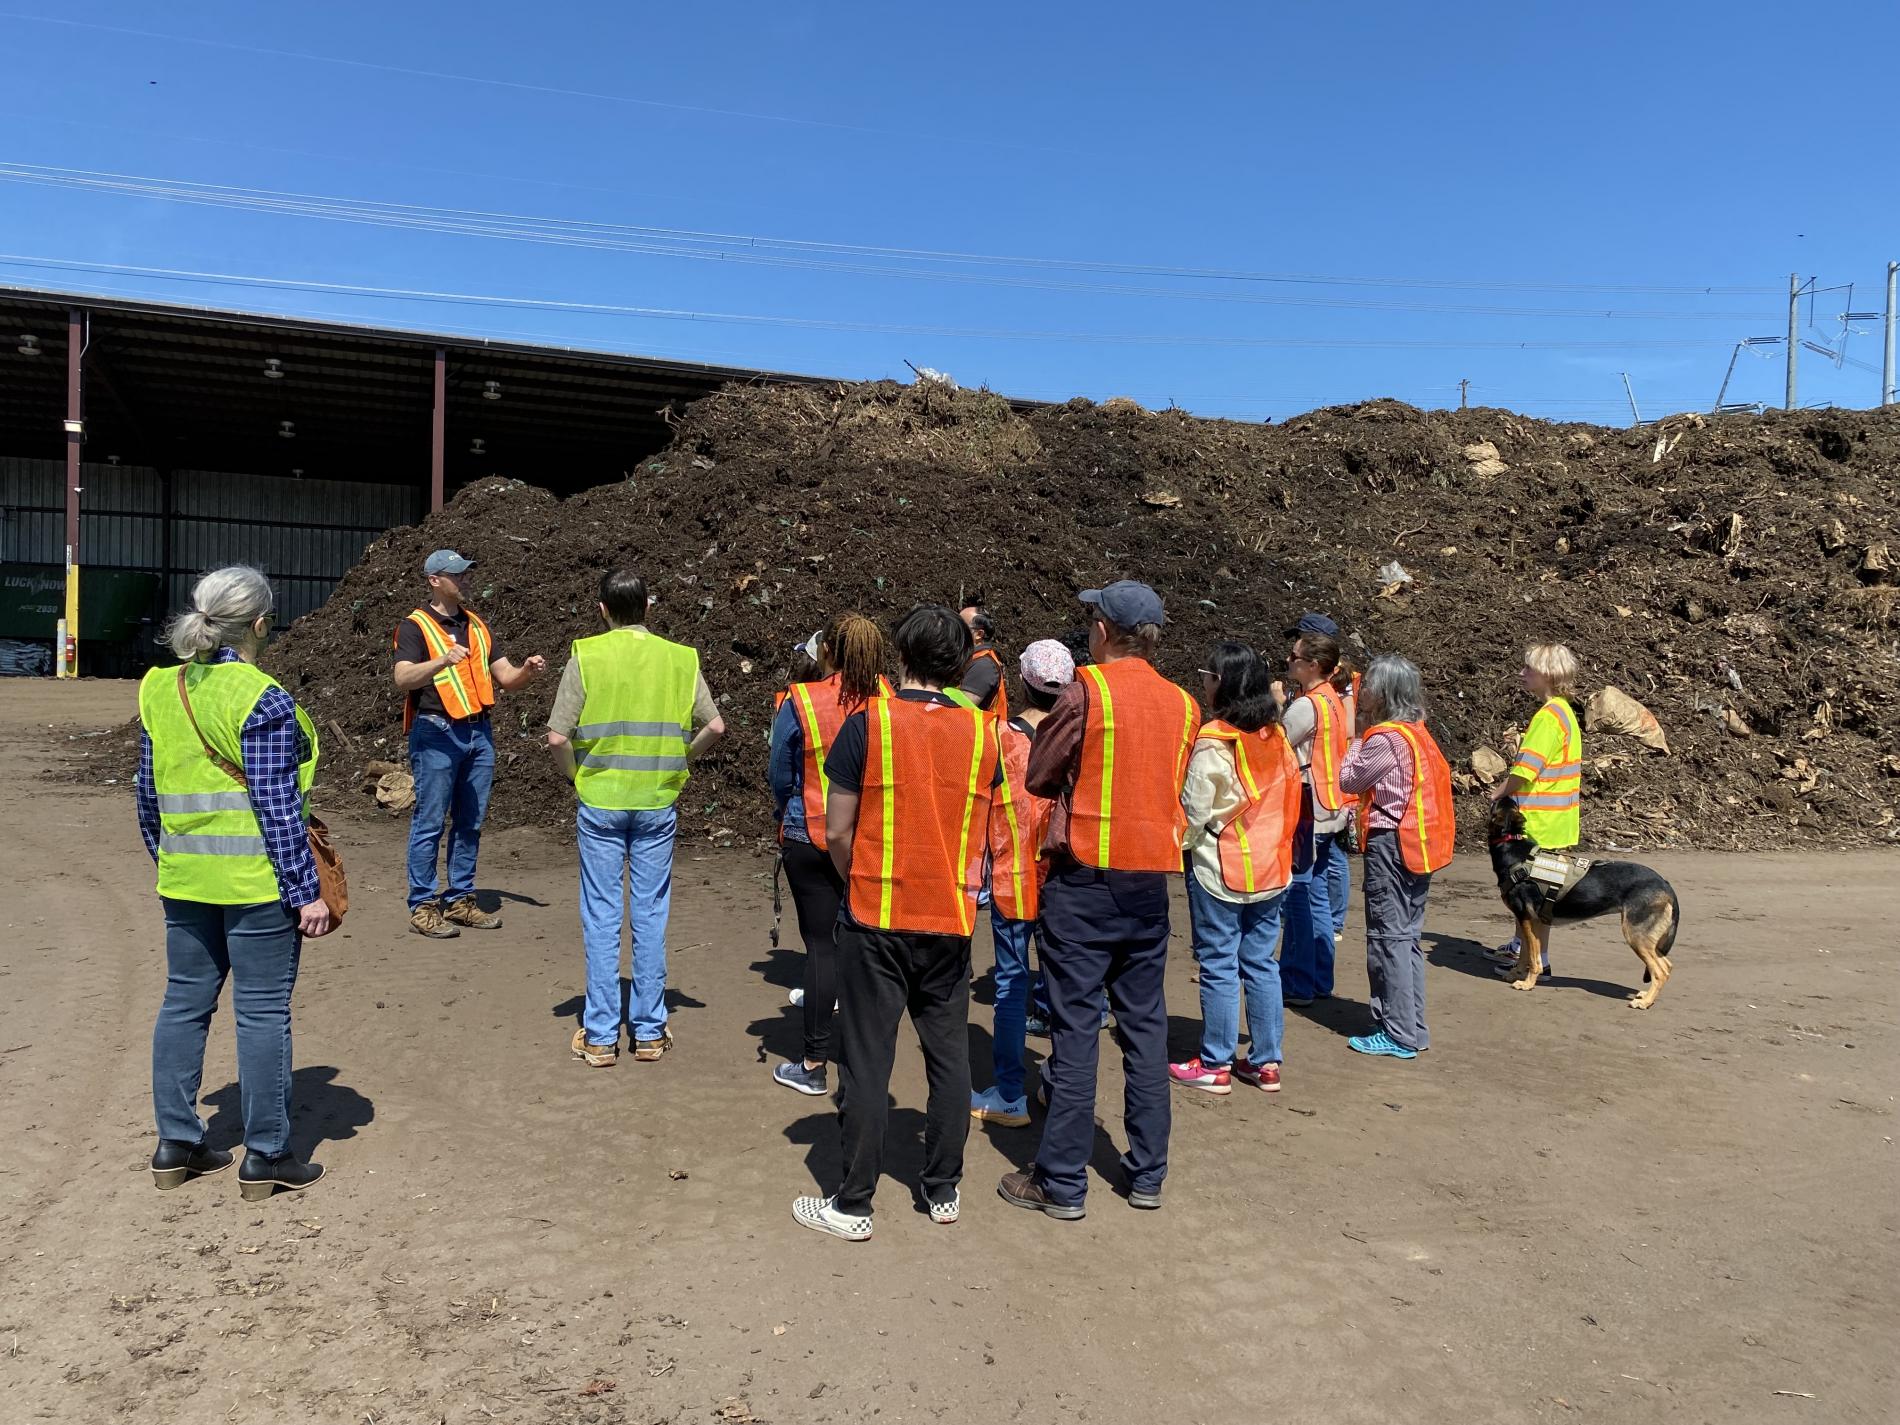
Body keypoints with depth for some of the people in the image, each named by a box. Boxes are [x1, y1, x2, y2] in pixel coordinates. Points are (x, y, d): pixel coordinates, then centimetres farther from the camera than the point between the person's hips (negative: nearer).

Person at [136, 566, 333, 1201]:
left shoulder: (160, 690, 6)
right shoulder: (262, 700, -16)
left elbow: (149, 793, 12)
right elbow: (278, 807, -16)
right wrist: (306, 891, -11)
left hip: (184, 879, 7)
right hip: (257, 881, -7)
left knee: (184, 1001, 16)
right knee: (262, 1011, 2)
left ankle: (176, 1144, 25)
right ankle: (266, 1158, 12)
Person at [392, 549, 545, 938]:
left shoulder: (476, 625, 17)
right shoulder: (415, 626, -3)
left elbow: (505, 678, 16)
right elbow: (404, 679, -18)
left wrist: (527, 671, -6)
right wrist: (442, 661, -34)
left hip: (479, 732, 6)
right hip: (437, 734, -6)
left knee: (470, 823, 10)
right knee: (429, 823, -3)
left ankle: (460, 900, 19)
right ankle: (422, 906, 4)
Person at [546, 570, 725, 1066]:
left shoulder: (586, 655, -6)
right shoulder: (679, 658, 0)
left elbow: (558, 737, -10)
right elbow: (715, 726, -2)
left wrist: (577, 778, 6)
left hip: (600, 802, -1)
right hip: (657, 803, 2)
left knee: (602, 917, 6)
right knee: (651, 915, 10)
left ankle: (600, 1036, 13)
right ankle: (649, 1032, 17)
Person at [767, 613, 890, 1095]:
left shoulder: (801, 703, -12)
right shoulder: (886, 697, -5)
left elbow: (780, 776, -1)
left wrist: (784, 819, 19)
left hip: (811, 839, -3)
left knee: (820, 944, 2)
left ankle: (815, 1065, 9)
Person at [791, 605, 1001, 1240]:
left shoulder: (869, 722, -10)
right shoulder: (982, 731, 0)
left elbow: (837, 832, -7)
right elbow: (980, 835, 9)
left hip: (875, 920, -3)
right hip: (952, 920, 3)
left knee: (868, 1061, 4)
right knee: (949, 1053, 15)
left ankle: (853, 1205, 13)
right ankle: (944, 1189, 25)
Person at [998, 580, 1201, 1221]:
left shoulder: (1088, 689, -11)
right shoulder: (1183, 704, 5)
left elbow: (1038, 776, -3)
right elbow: (1173, 787, 13)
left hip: (1085, 878, -5)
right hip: (1152, 880, 5)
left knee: (1075, 1029, 1)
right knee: (1146, 1026, 13)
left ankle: (1063, 1182, 9)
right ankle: (1147, 1173, 22)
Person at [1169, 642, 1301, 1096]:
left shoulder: (1213, 741, -16)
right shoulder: (1276, 736, 3)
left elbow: (1195, 811, -13)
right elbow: (1287, 799, 10)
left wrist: (1183, 844, 4)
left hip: (1219, 869, -6)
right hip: (1270, 869, 6)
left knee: (1218, 966, 2)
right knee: (1261, 963, 12)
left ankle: (1216, 1066, 10)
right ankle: (1266, 1062, 18)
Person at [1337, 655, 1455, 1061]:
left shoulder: (1385, 737, -16)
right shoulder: (1417, 732, 11)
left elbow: (1348, 780, -7)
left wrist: (1359, 735, 1)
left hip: (1390, 843, -9)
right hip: (1416, 843, 9)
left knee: (1387, 937, -3)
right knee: (1407, 936, 14)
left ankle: (1397, 1035, 0)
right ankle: (1412, 1029, 20)